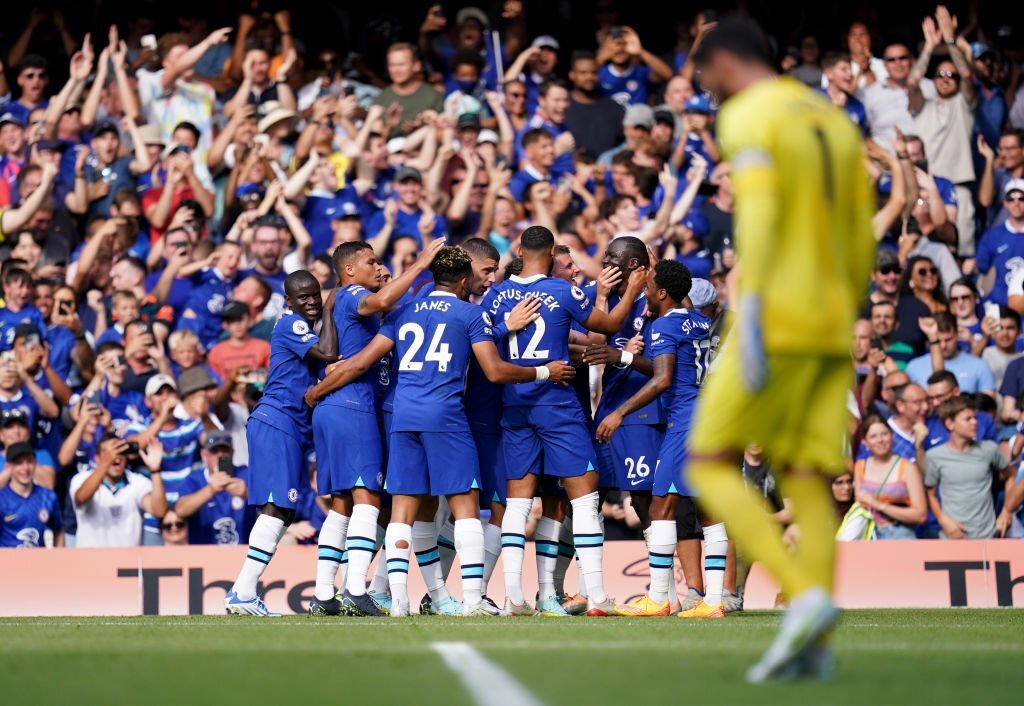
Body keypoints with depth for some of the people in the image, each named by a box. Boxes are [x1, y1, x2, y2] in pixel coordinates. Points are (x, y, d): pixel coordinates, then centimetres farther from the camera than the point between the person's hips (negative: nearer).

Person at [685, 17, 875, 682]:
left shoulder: (749, 118, -5)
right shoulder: (835, 121, 19)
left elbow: (759, 216, -20)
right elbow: (863, 241, 19)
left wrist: (750, 317, -26)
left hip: (778, 320, -7)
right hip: (831, 327, 7)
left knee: (711, 465, -1)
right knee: (805, 477, 3)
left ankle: (805, 598, -18)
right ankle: (814, 644, -10)